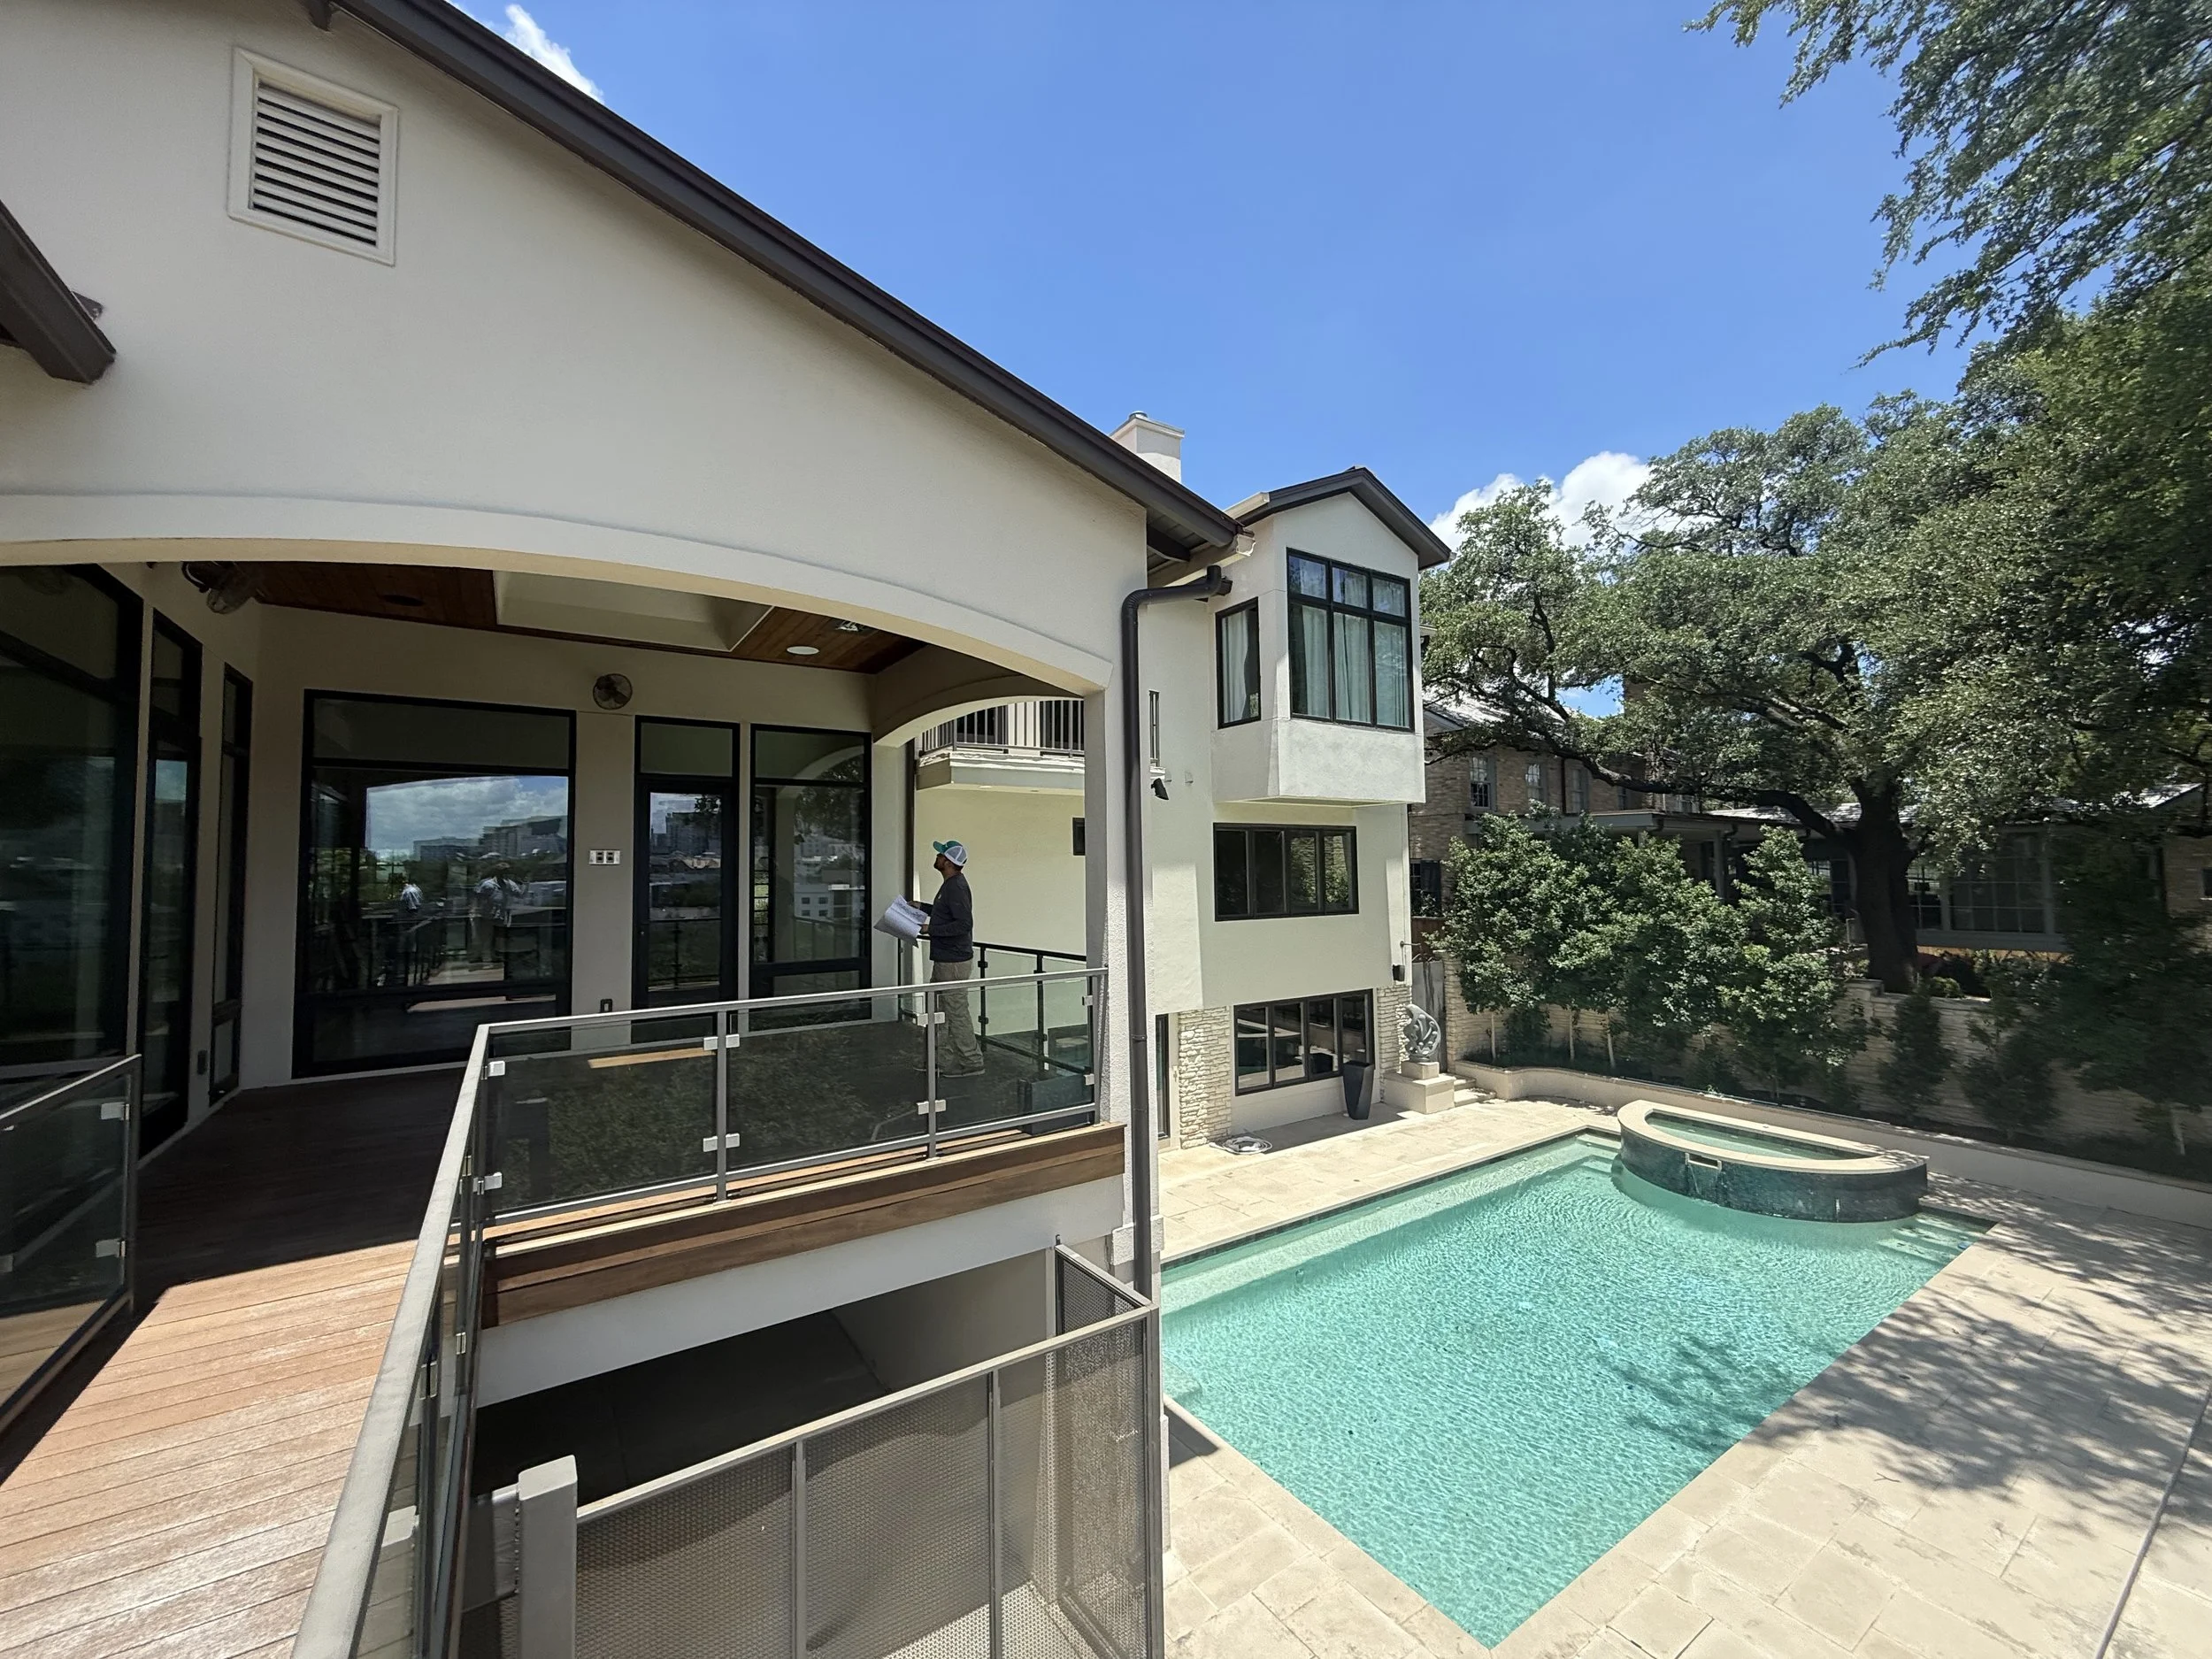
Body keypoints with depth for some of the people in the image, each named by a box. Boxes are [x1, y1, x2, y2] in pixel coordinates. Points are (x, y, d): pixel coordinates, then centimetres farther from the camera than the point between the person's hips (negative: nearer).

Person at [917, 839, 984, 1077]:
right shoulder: (950, 884, 12)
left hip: (954, 962, -11)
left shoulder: (956, 887, -21)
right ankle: (943, 1060, 25)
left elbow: (965, 923, -28)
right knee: (939, 1011, 16)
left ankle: (971, 1062, 10)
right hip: (944, 959, 11)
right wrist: (921, 906, 21)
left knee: (956, 1013, -1)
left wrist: (931, 930, -22)